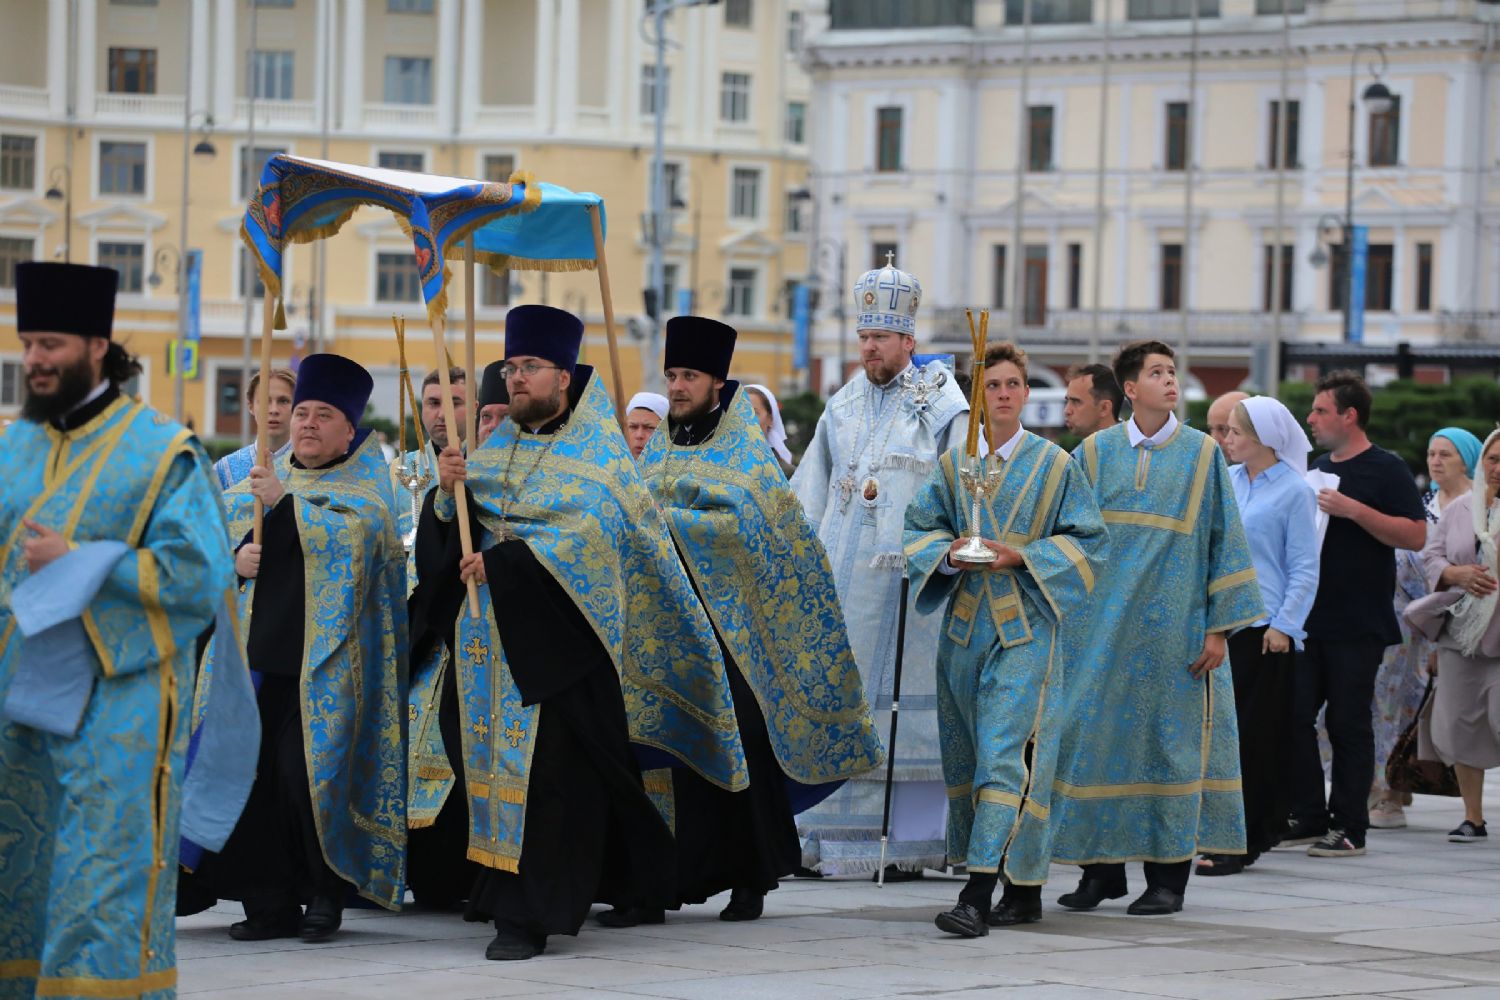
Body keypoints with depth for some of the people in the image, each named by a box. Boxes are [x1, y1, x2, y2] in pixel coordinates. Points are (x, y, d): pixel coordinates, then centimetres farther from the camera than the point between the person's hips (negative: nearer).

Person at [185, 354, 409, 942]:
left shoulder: (363, 487, 5)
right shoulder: (254, 481, 19)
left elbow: (355, 533, -15)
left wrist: (286, 502, -23)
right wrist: (233, 559, -6)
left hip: (322, 661, -4)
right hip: (257, 650, 5)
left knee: (304, 773, -12)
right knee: (250, 771, -3)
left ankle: (324, 892, 4)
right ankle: (269, 903, 5)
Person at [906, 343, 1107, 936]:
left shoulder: (1056, 466, 1)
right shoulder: (953, 465, 11)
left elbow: (1088, 541, 1)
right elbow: (919, 529, 14)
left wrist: (1023, 556, -12)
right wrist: (949, 553, -8)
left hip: (1026, 627, -5)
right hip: (965, 625, 5)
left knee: (1004, 755, -15)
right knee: (967, 755, 6)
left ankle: (979, 893, -22)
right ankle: (1023, 888, 18)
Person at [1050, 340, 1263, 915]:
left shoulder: (1202, 454, 3)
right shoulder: (1095, 454, 6)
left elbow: (1225, 541, 2)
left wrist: (1219, 627, -4)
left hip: (1175, 626, -1)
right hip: (1105, 625, 2)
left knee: (1171, 736, 0)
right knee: (1096, 733, 0)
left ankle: (1168, 875, 6)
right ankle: (1103, 868, 10)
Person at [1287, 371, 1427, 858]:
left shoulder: (1386, 470, -5)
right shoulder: (1317, 469, 16)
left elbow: (1416, 535, -14)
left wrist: (1354, 510, -21)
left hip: (1358, 625, -7)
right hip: (1308, 618, 7)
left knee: (1349, 724, -2)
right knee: (1294, 716, 3)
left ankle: (1349, 827, 4)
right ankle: (1309, 818, 11)